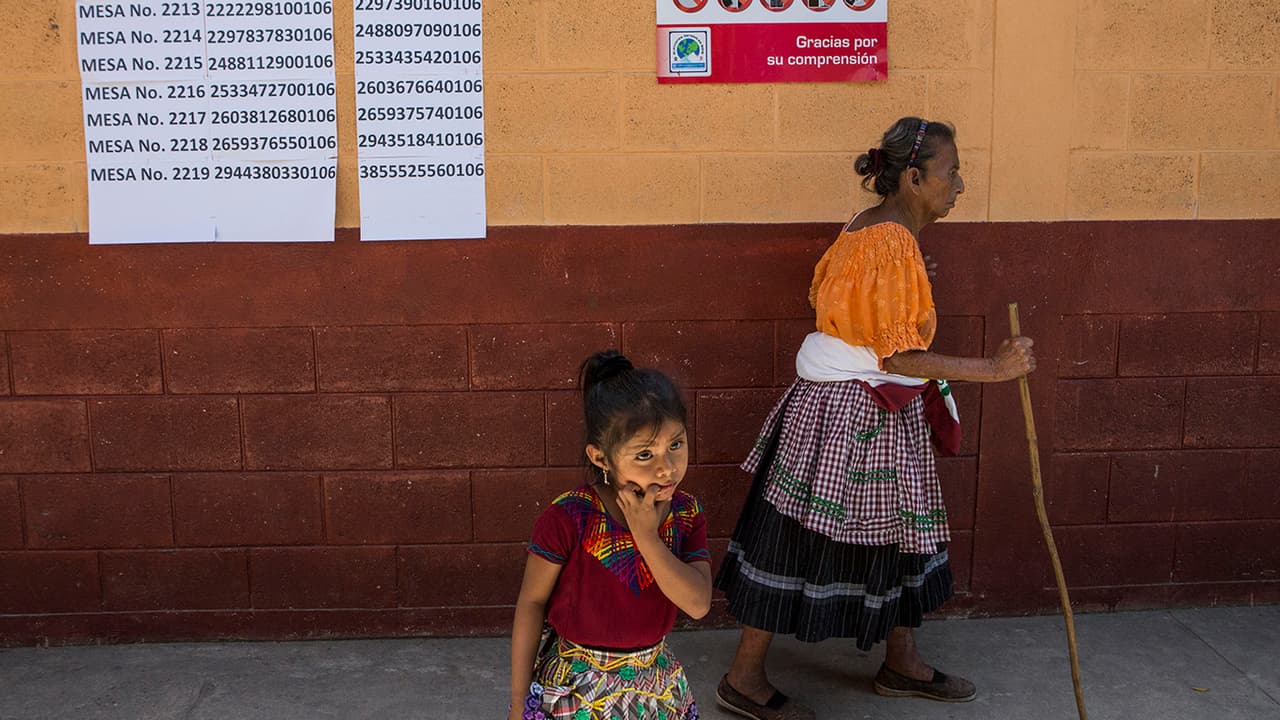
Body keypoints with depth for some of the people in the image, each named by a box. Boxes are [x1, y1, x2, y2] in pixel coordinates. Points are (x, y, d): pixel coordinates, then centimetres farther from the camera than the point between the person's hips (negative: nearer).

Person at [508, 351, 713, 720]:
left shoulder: (687, 514, -9)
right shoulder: (567, 519, -23)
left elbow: (698, 603, -18)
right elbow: (532, 603, -13)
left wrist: (647, 536, -26)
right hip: (576, 689, -4)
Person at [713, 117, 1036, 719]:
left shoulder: (871, 229, 8)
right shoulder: (893, 243, -22)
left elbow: (821, 296, 17)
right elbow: (899, 357, -25)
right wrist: (992, 369, -22)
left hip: (884, 417, 10)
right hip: (850, 415, -10)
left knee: (898, 530, 19)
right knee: (799, 544, 1)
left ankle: (902, 663, 36)